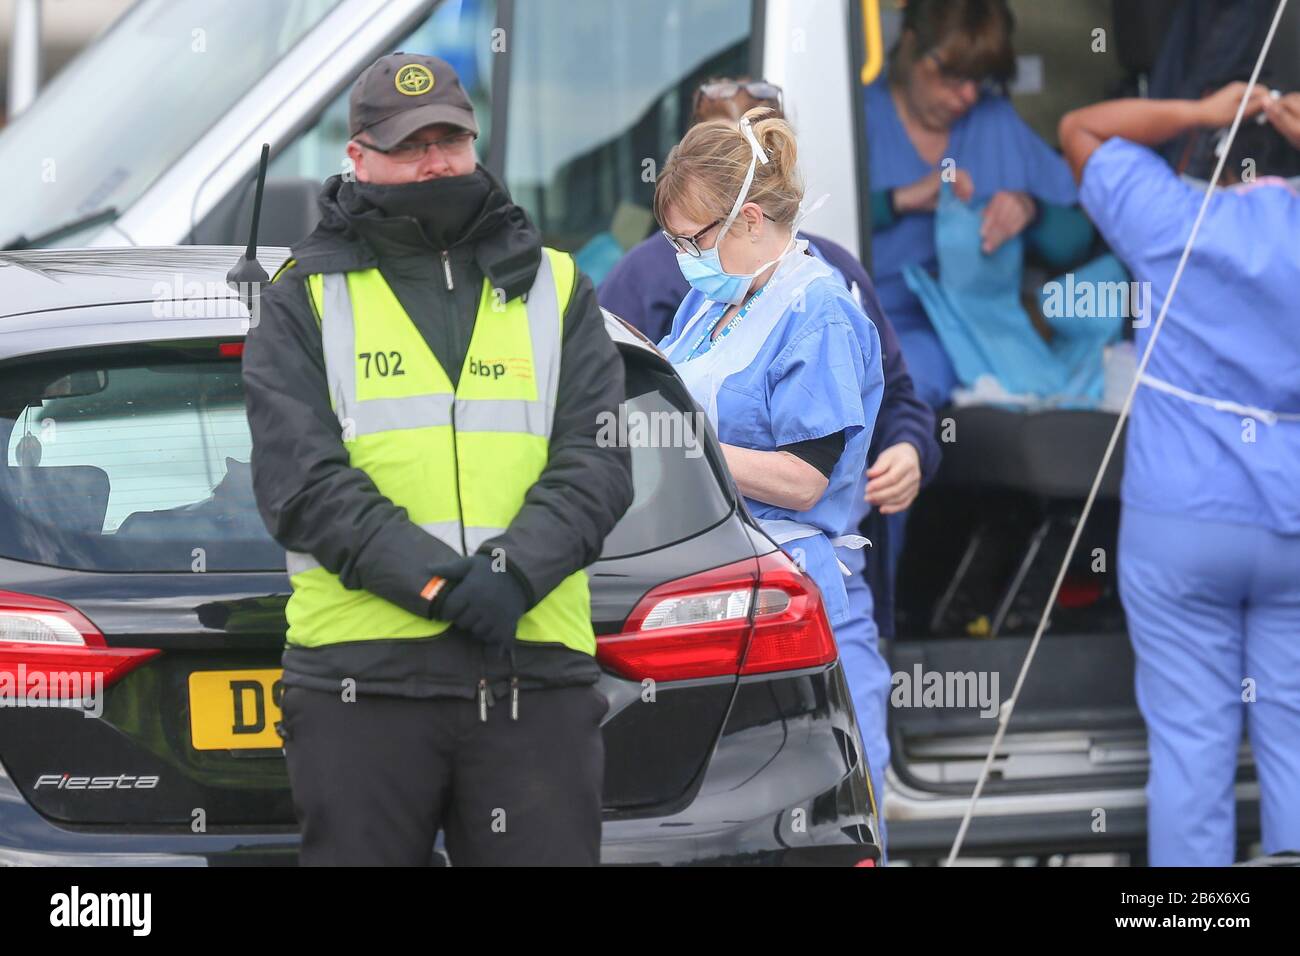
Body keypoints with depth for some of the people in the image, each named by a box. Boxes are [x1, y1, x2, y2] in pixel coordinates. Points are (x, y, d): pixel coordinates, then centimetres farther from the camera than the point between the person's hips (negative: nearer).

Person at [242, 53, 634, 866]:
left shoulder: (554, 289, 16)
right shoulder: (307, 302, 9)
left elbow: (596, 462, 4)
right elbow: (299, 480, -4)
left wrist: (515, 572, -15)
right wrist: (438, 583, -16)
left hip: (534, 670, 2)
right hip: (362, 676, -2)